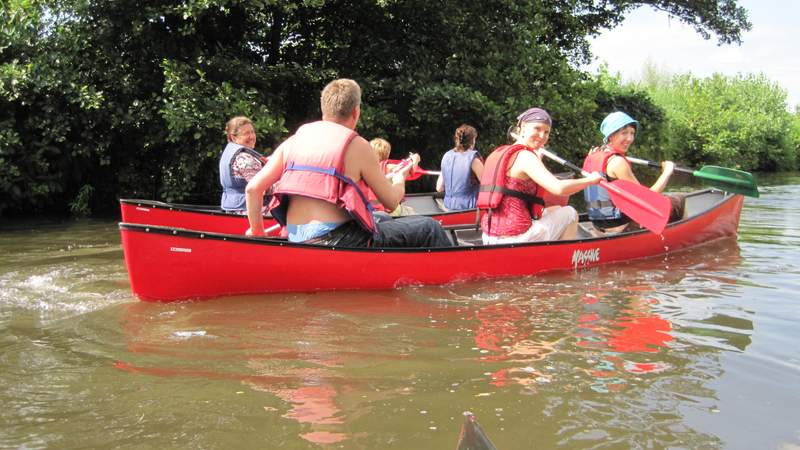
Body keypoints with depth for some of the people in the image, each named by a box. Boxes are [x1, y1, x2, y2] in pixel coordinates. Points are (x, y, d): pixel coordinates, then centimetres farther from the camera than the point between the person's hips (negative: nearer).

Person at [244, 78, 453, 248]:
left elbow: (253, 188, 4)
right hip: (336, 241, -8)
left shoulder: (293, 141, 9)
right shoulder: (357, 146, -7)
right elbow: (391, 202, 0)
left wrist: (257, 231, 18)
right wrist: (399, 181, 23)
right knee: (428, 228, 2)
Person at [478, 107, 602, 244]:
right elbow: (559, 188, -23)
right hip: (514, 239, -9)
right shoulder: (525, 156, -13)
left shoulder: (498, 152, 13)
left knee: (554, 210, 32)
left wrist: (537, 159, 35)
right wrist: (590, 180, -8)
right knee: (570, 213, 13)